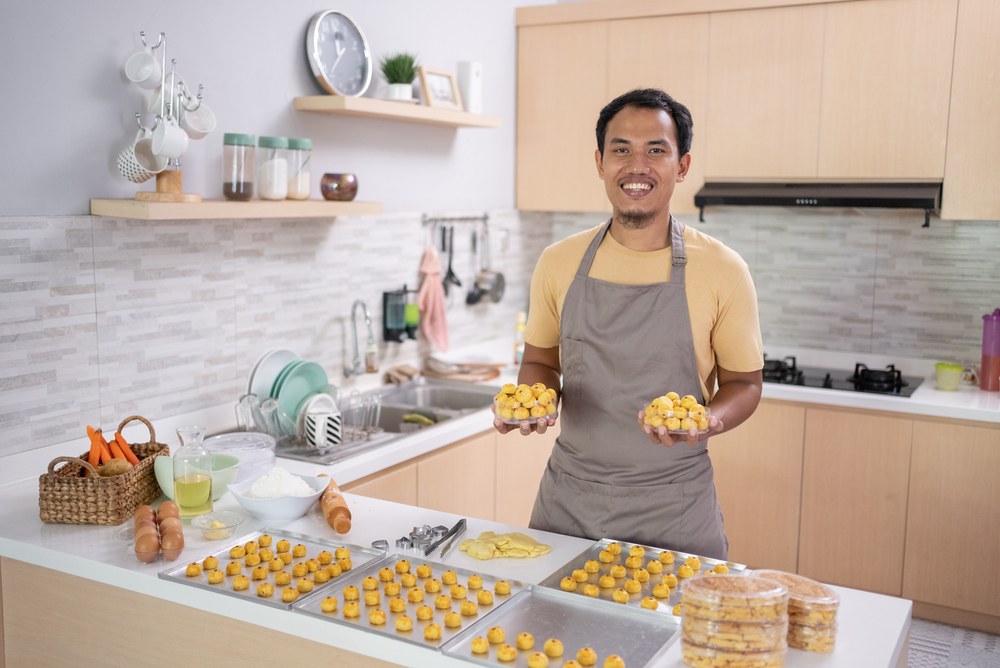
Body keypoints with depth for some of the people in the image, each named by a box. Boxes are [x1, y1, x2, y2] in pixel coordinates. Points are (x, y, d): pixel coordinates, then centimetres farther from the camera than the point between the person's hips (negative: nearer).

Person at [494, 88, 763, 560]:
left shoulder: (722, 270, -8)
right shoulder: (559, 262, -1)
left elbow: (743, 383, 1)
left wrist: (706, 421, -20)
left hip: (674, 507, -2)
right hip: (567, 498, 3)